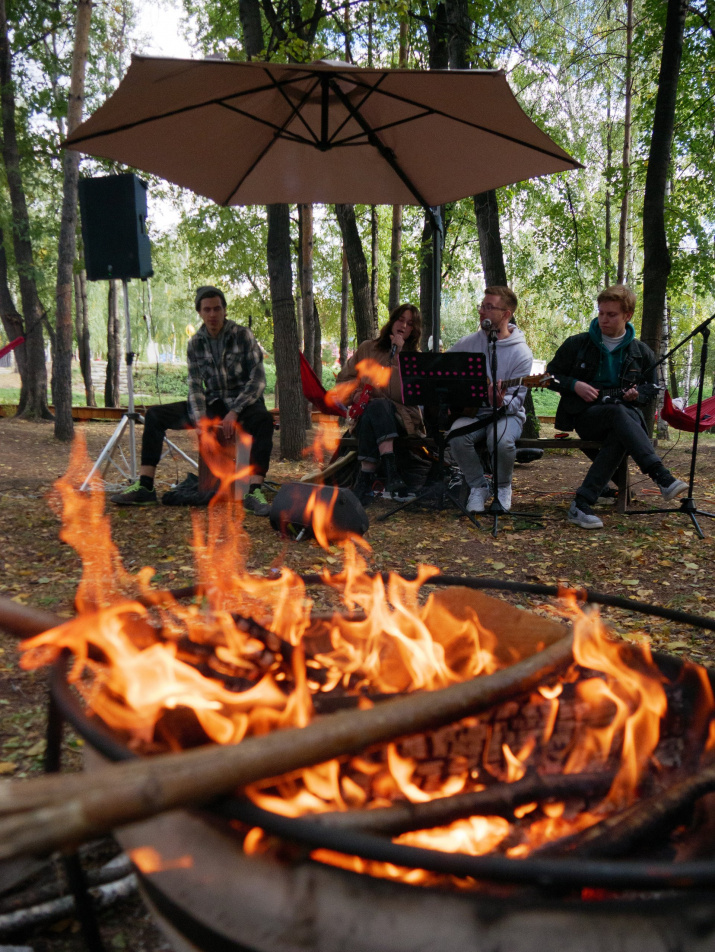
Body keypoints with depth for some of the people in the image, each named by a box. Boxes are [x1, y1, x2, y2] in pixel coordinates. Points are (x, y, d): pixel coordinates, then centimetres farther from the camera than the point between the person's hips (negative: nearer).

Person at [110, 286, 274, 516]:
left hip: (243, 403, -4)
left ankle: (253, 493, -49)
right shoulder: (195, 343, 3)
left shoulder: (243, 336, -7)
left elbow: (258, 379, -12)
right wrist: (200, 420, -19)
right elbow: (195, 385, -2)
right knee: (155, 415, -8)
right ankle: (144, 487, -12)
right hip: (213, 404, 4)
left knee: (263, 419, -41)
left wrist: (235, 412, -22)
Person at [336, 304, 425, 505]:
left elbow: (403, 392, -8)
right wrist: (354, 394, -4)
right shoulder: (367, 349, 16)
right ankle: (391, 472, -48)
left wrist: (397, 353, -8)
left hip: (401, 419, -1)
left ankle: (365, 479, -40)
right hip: (364, 415, 1)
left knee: (377, 407, -35)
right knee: (376, 407, -36)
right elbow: (343, 379, 17)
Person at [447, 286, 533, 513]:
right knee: (457, 437, -31)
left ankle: (503, 488, -2)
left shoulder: (521, 352, -9)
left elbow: (516, 400, -11)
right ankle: (478, 487, -5)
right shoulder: (469, 343, 3)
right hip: (472, 412, 3)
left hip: (506, 413, -3)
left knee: (501, 441, -36)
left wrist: (500, 402, -32)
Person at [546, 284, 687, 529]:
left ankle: (583, 504, -41)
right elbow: (551, 375, 9)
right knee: (618, 413, -37)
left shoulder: (641, 352, 10)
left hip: (625, 414, 2)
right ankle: (661, 476, -49)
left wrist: (638, 394, -5)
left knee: (620, 435, -37)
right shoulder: (577, 344, 4)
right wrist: (574, 385, -11)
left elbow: (652, 387, 19)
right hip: (585, 415, -2)